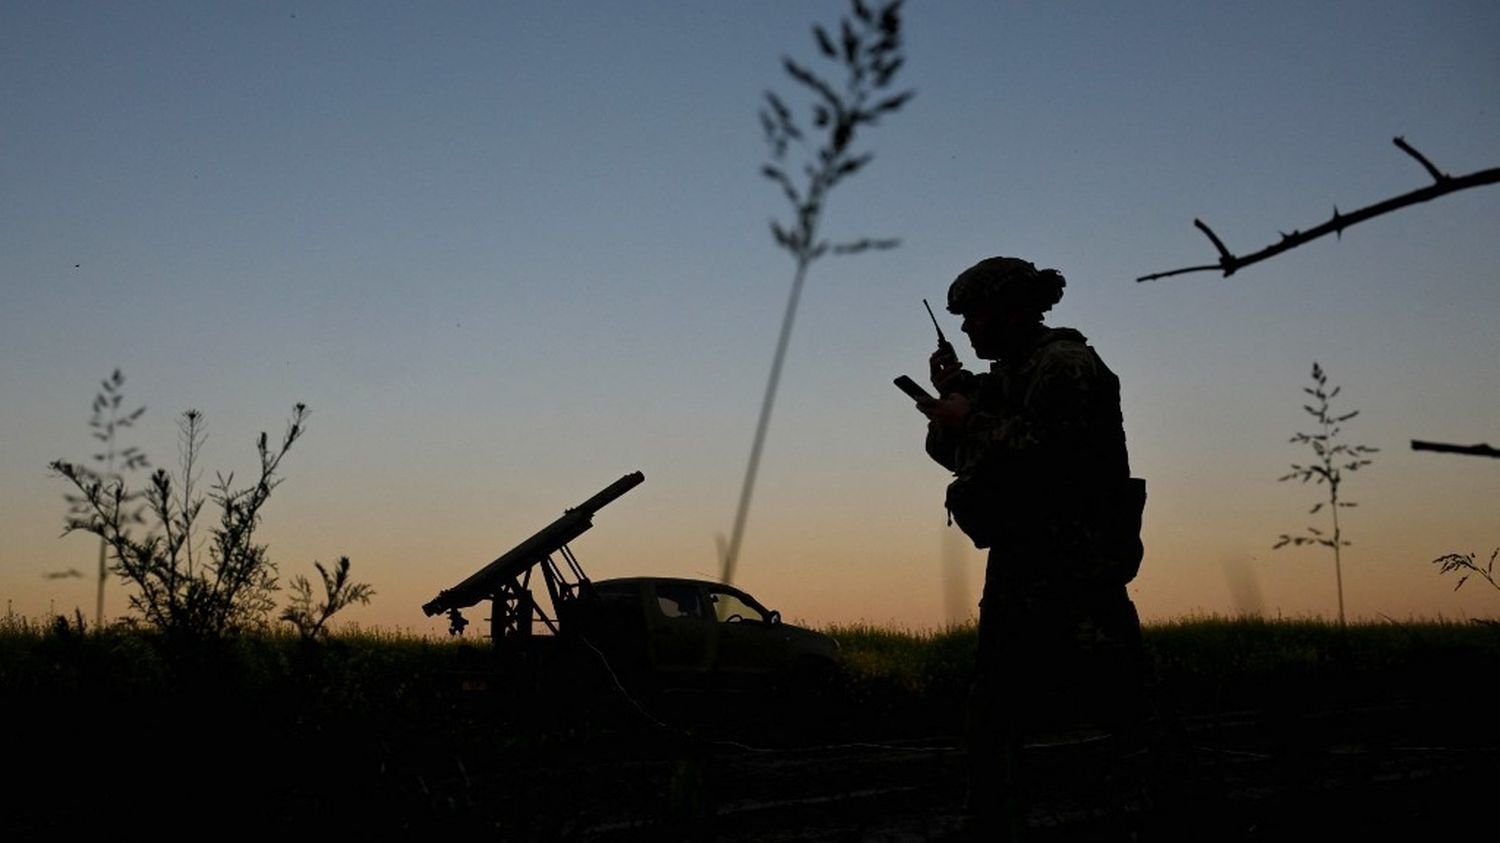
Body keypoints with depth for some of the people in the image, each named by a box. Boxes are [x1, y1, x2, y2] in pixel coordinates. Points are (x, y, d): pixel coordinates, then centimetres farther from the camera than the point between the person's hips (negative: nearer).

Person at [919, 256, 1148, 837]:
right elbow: (957, 455, 21)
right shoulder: (1006, 375, 19)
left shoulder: (1065, 363, -9)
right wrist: (952, 398, 4)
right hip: (1020, 571, 10)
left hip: (1069, 567, -10)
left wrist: (971, 422, -12)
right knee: (993, 718, 11)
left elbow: (1051, 449, -22)